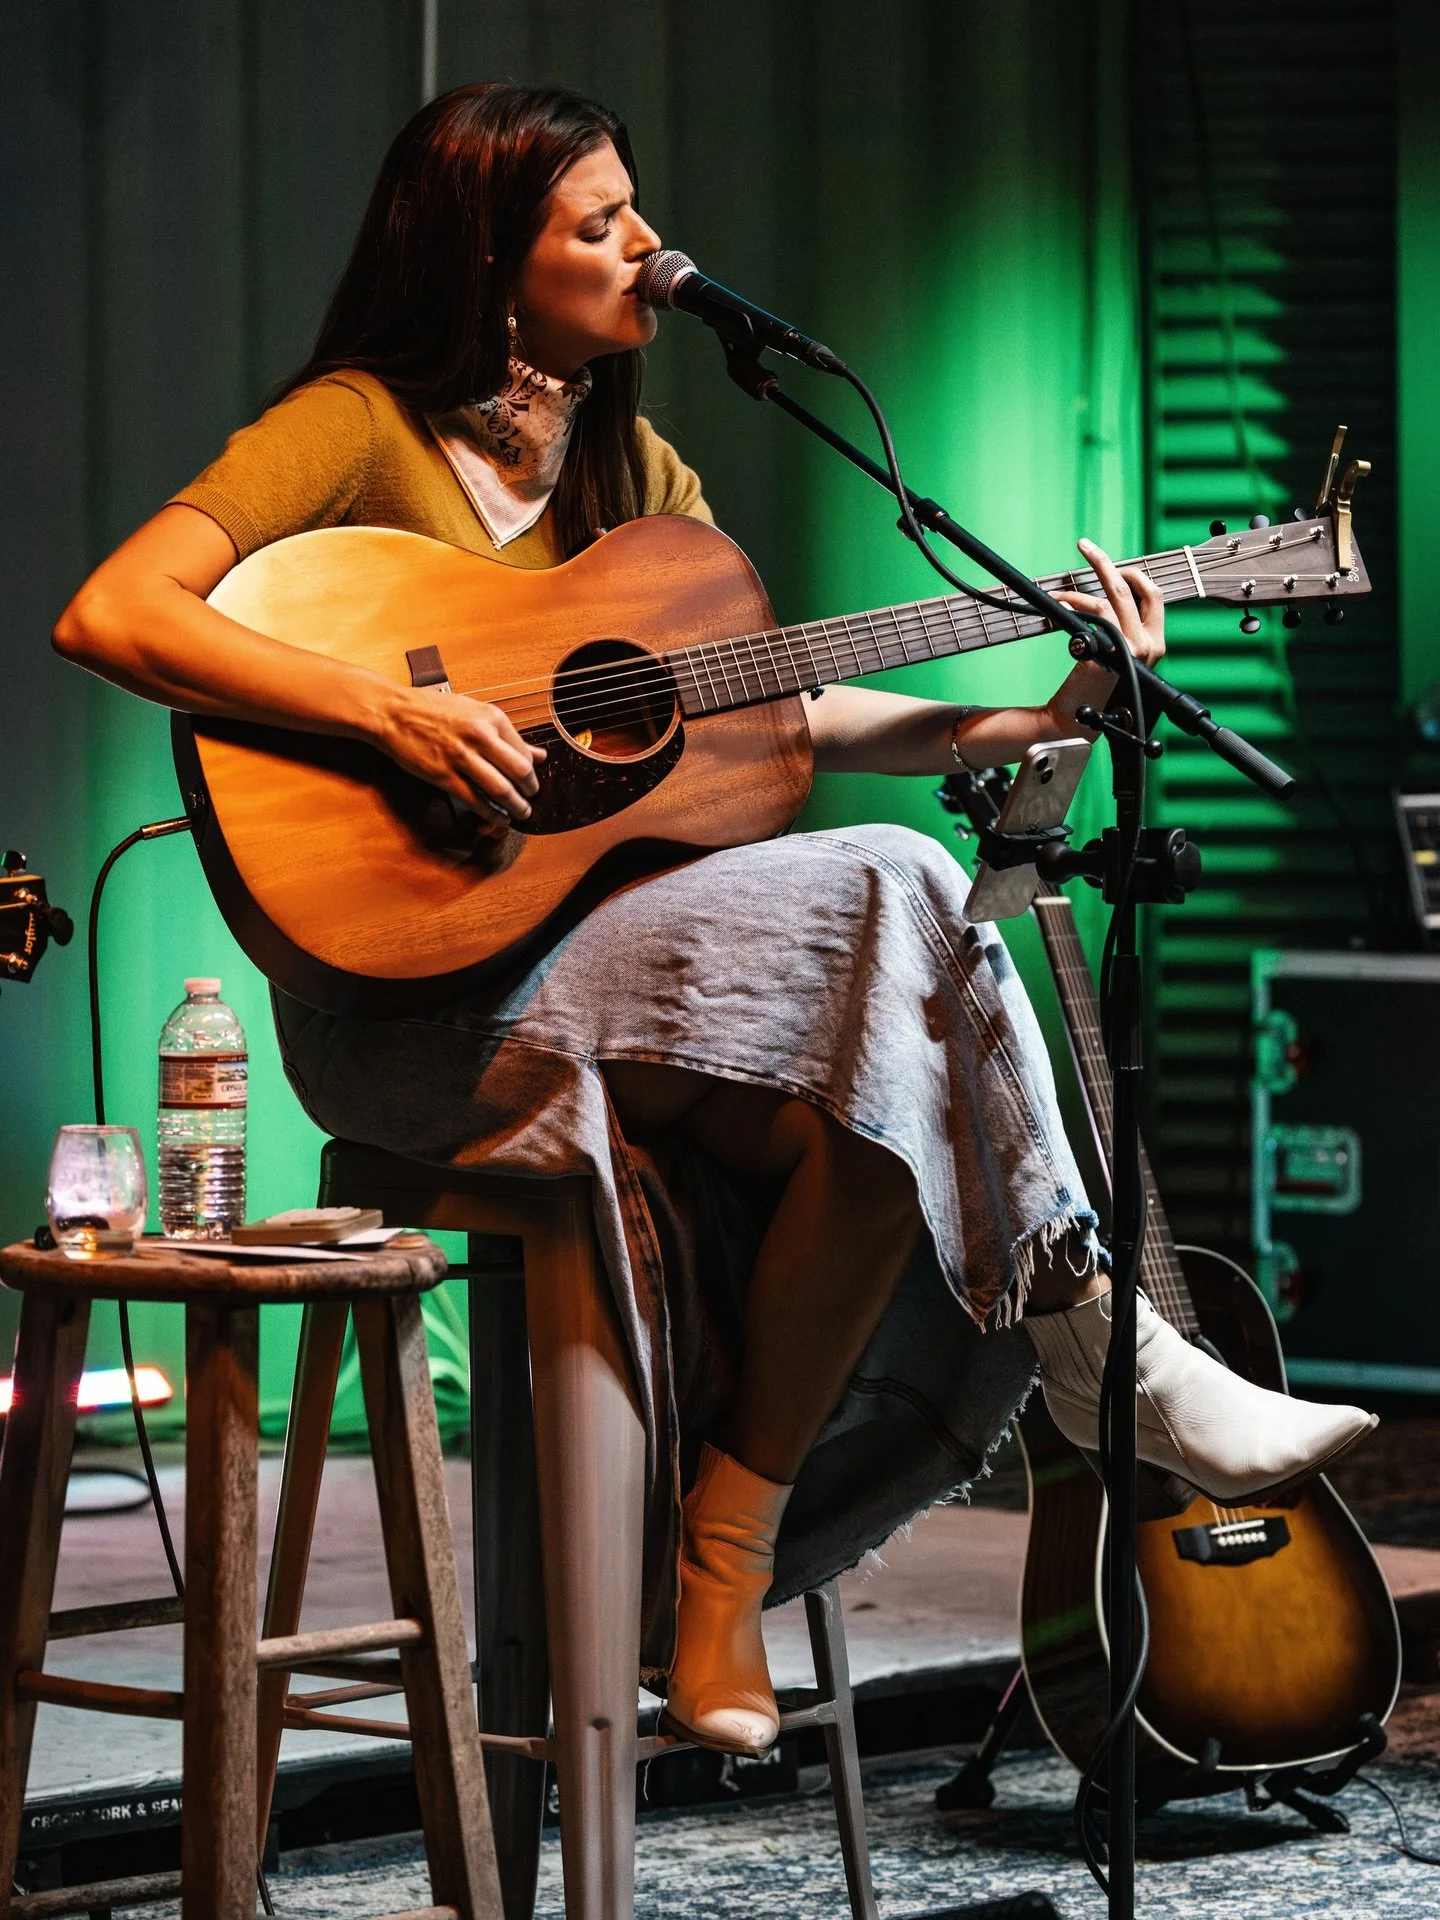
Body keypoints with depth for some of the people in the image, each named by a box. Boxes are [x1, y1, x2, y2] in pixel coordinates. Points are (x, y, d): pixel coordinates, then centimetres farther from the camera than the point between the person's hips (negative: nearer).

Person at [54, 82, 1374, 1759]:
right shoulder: (361, 431, -6)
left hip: (591, 945, 7)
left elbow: (781, 710, 16)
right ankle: (1095, 1352, -11)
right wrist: (390, 712, -26)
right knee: (892, 905, -25)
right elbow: (110, 617, -17)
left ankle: (722, 1561, -15)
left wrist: (1043, 720, 4)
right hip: (411, 1002, -7)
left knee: (871, 1095, -23)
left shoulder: (632, 471, 17)